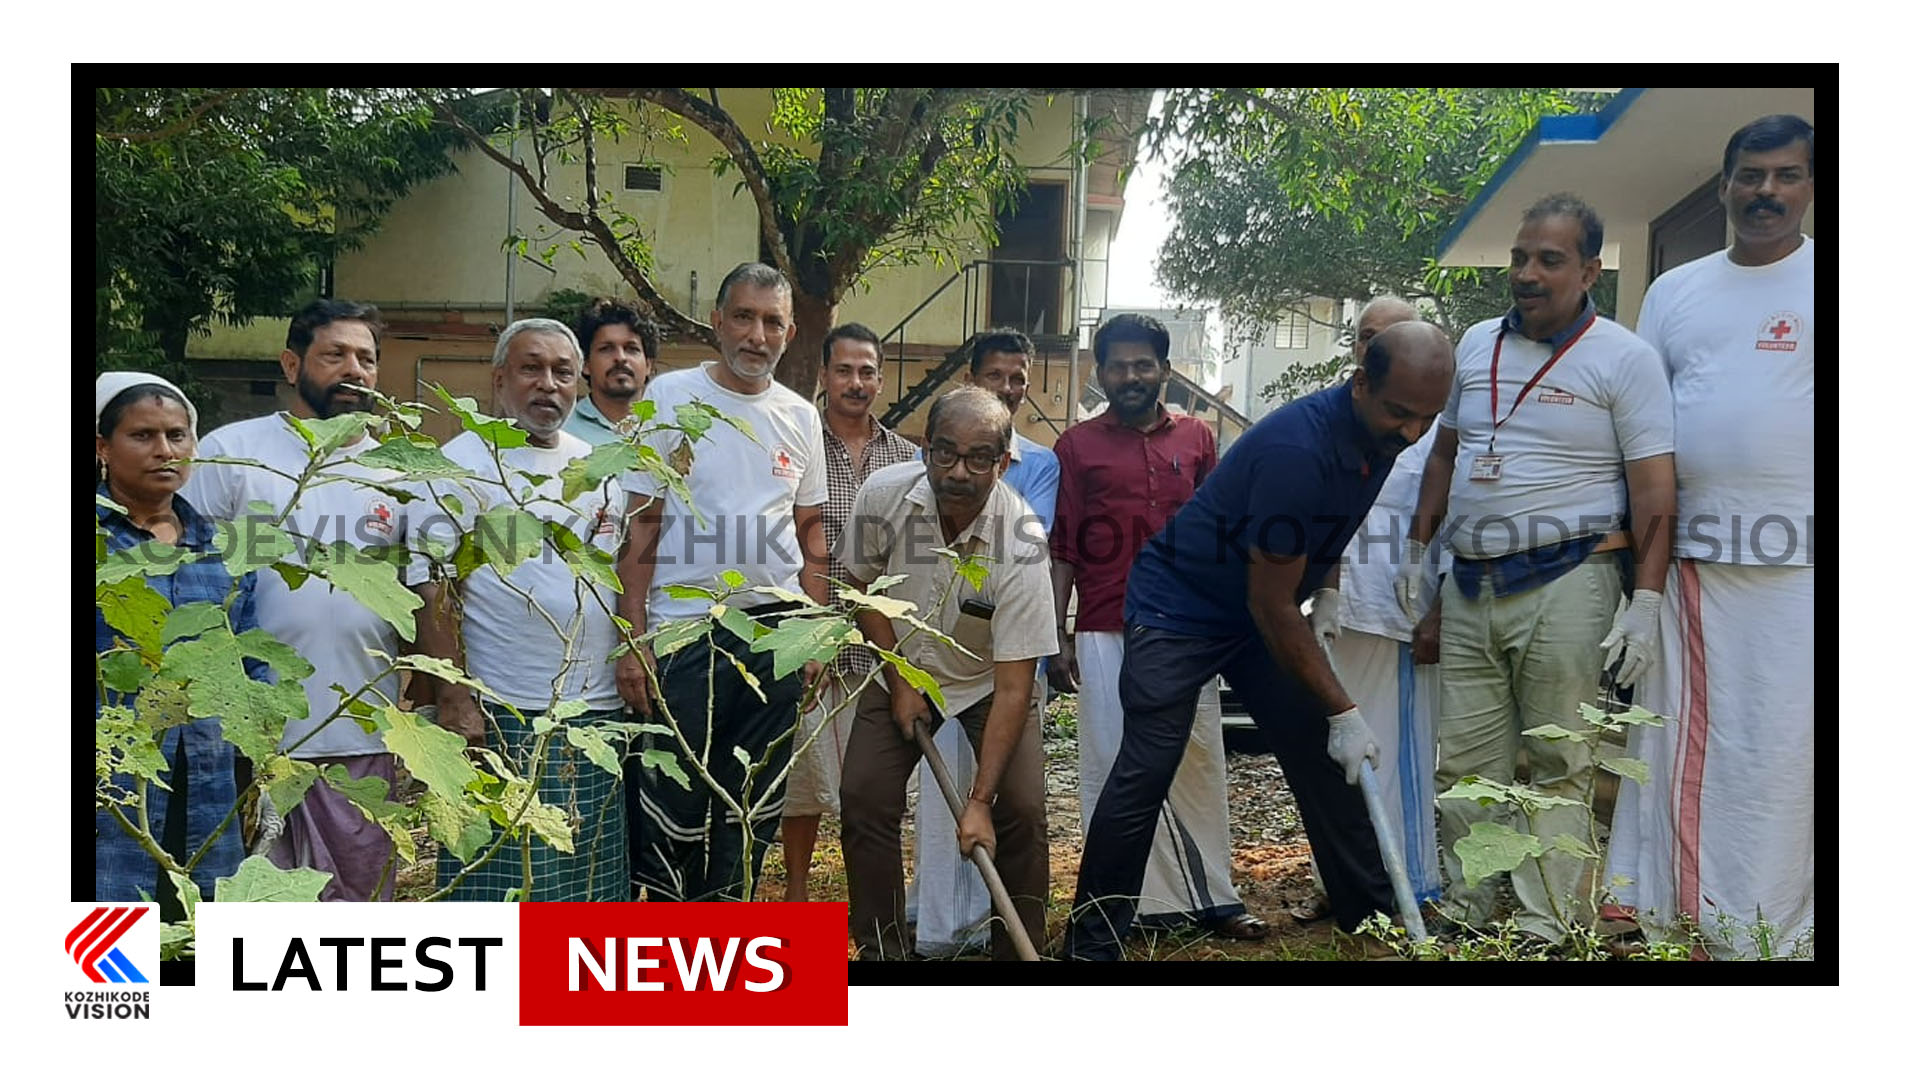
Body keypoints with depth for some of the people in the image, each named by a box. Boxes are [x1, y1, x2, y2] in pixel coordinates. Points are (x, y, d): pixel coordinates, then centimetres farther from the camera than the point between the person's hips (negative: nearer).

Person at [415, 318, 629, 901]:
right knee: (500, 884, -2)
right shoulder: (463, 464, -4)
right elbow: (434, 593, -9)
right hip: (502, 720, -6)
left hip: (600, 712, 6)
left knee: (591, 885, 10)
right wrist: (452, 697, -16)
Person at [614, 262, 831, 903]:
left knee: (754, 806, 12)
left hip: (776, 632, 4)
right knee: (671, 802, -1)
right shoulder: (670, 398, -4)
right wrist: (632, 641, -11)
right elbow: (639, 526, -6)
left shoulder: (800, 417, 8)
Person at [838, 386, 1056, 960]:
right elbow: (864, 585, -3)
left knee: (1022, 811, -16)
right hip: (902, 671, 2)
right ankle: (881, 949, 5)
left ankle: (1021, 951, 2)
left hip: (989, 682, -2)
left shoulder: (1020, 545, -32)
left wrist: (980, 799, -33)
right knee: (863, 799, -10)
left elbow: (1013, 687, -30)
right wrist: (898, 680, -7)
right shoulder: (884, 493, -23)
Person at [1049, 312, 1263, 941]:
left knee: (1198, 758, 5)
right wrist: (1059, 636, -1)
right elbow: (1061, 551, 4)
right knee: (1113, 765, 2)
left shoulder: (1196, 439, 11)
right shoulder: (1077, 447, 6)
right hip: (1107, 633, -2)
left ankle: (1211, 896, 15)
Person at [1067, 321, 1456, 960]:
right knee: (1144, 776, -10)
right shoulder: (1297, 450, -32)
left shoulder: (1379, 437, -4)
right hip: (1179, 607, -8)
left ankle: (1373, 918, 16)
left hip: (1262, 612, 8)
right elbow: (1271, 606, -26)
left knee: (1325, 760, 4)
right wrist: (1342, 711, -23)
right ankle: (1090, 945, 0)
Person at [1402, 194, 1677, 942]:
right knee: (1465, 762, 7)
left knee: (1559, 767, 0)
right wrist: (1417, 551, 16)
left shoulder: (1623, 358, -3)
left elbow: (1654, 489, -7)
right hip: (1469, 585, 5)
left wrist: (1646, 601, -14)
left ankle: (1543, 926, 7)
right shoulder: (1475, 345, 13)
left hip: (1565, 584, -5)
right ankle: (1463, 910, 17)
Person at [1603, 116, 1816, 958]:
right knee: (1676, 735, 8)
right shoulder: (1673, 290, 14)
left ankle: (1761, 932, 11)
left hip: (1794, 562, -3)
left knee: (1781, 746, 1)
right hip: (1687, 550, 4)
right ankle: (1660, 912, 18)